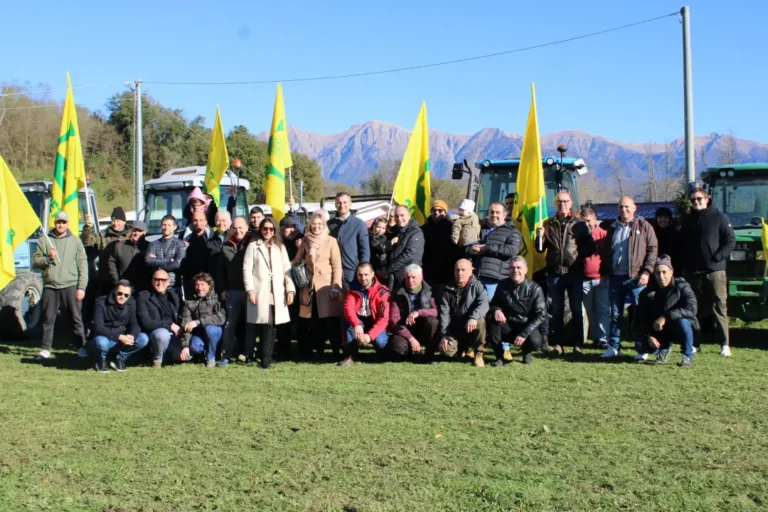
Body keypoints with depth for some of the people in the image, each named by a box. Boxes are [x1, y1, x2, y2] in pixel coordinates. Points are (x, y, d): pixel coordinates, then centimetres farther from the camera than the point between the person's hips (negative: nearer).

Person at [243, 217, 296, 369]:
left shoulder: (280, 247, 17)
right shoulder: (253, 246, 7)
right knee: (254, 324, -3)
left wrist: (290, 289, 2)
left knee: (270, 327, -1)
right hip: (259, 292, -2)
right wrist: (250, 290, -11)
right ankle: (247, 354, 9)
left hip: (276, 294, 2)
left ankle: (266, 359, 0)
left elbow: (287, 270, 12)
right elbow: (247, 269, -1)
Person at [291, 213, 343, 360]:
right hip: (309, 285, 4)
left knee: (330, 318, -7)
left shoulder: (331, 241, -2)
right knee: (312, 320, 7)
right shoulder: (306, 241, 11)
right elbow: (297, 260, 14)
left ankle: (337, 350, -1)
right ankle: (316, 350, 16)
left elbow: (337, 265, -6)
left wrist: (336, 286, -14)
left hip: (326, 284, -4)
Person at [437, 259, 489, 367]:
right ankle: (465, 348, 14)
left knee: (480, 321, -36)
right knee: (446, 350, -23)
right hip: (455, 329, 3)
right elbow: (444, 313, 0)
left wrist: (473, 318, -41)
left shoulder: (477, 286, -3)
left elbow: (484, 304, -22)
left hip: (472, 327, -2)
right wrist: (444, 335, -12)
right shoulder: (448, 290, 5)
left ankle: (478, 353, -12)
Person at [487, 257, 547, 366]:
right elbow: (494, 304, 8)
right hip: (507, 326, 2)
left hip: (527, 326, -2)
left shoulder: (534, 289, -11)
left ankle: (527, 352, 8)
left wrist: (524, 334, -25)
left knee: (535, 342, -33)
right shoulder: (503, 285, -3)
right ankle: (499, 356, -11)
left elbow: (541, 315, -15)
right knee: (492, 318, -27)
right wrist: (496, 310, -20)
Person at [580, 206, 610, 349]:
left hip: (601, 278, -3)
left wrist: (606, 274, -4)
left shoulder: (603, 234, -1)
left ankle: (603, 338, -3)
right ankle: (595, 337, 15)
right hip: (585, 279, 3)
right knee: (590, 310, 8)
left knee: (603, 309, -4)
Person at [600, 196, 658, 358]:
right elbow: (606, 252, 21)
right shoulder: (613, 228, 16)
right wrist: (603, 272, 14)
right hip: (615, 277, 5)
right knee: (615, 314, 8)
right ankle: (614, 347, 15)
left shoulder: (643, 226, 1)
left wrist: (646, 271, -12)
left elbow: (653, 249, -4)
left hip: (636, 277, -5)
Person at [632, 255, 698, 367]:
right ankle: (663, 348, 14)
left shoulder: (682, 287, -14)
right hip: (658, 332, 3)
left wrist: (666, 317, -36)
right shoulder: (647, 293, -4)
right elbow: (640, 319, -3)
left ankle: (688, 356, -10)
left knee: (682, 322, -37)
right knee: (640, 345, -23)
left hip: (678, 331, -3)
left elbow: (691, 309, -30)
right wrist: (649, 336, -19)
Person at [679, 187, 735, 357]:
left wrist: (718, 257, -13)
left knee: (719, 306, -6)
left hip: (715, 271, -5)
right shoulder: (689, 221, 17)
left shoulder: (719, 217, 2)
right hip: (692, 272, 5)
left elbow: (730, 241, -3)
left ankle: (724, 344, -4)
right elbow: (681, 243, 21)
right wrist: (685, 262, 6)